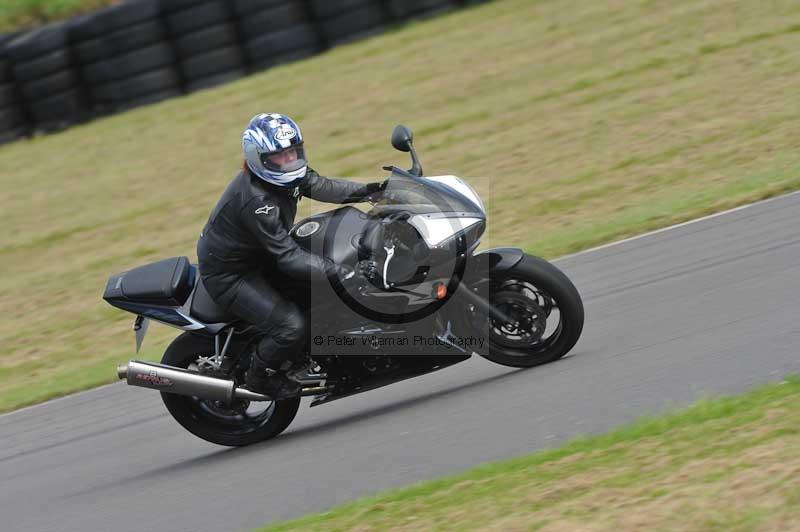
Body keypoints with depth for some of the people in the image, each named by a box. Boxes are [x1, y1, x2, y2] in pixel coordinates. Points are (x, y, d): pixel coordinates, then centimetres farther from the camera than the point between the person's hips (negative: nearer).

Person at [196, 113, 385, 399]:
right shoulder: (256, 200, -34)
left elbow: (321, 187, 1)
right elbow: (288, 257, -36)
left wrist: (371, 190, -13)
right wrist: (339, 272, -42)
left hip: (259, 258, 10)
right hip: (228, 275, -10)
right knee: (292, 326, -21)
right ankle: (260, 376, 6)